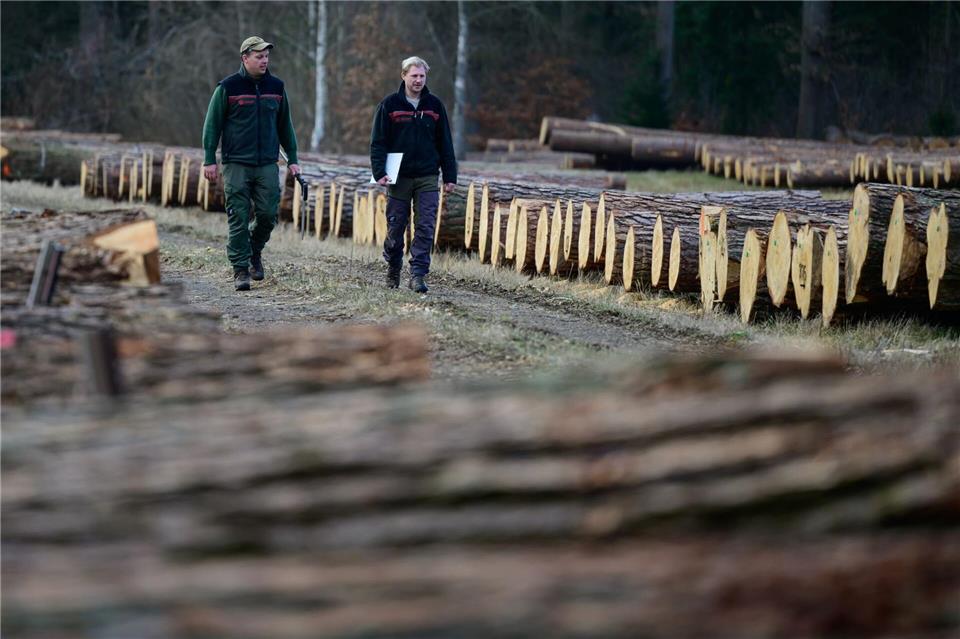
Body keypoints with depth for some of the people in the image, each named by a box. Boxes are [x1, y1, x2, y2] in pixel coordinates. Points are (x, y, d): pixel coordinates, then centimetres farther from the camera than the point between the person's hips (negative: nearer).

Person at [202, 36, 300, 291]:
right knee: (239, 218, -4)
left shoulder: (276, 87, 10)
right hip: (236, 165, -3)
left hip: (267, 165, 3)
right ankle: (240, 268, 3)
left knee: (268, 214, -2)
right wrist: (209, 159, -4)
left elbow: (285, 125, 18)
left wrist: (292, 159, 15)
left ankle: (255, 251, 25)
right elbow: (212, 124, 2)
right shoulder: (228, 88, -2)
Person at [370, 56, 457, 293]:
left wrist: (450, 176, 5)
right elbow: (378, 142, -1)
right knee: (395, 227, 5)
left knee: (426, 227, -7)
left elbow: (445, 143, 10)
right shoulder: (390, 104, 0)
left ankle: (418, 274, -7)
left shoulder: (434, 105, 7)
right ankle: (393, 271, 22)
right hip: (399, 177, -1)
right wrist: (379, 172, -12)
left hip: (427, 178, 1)